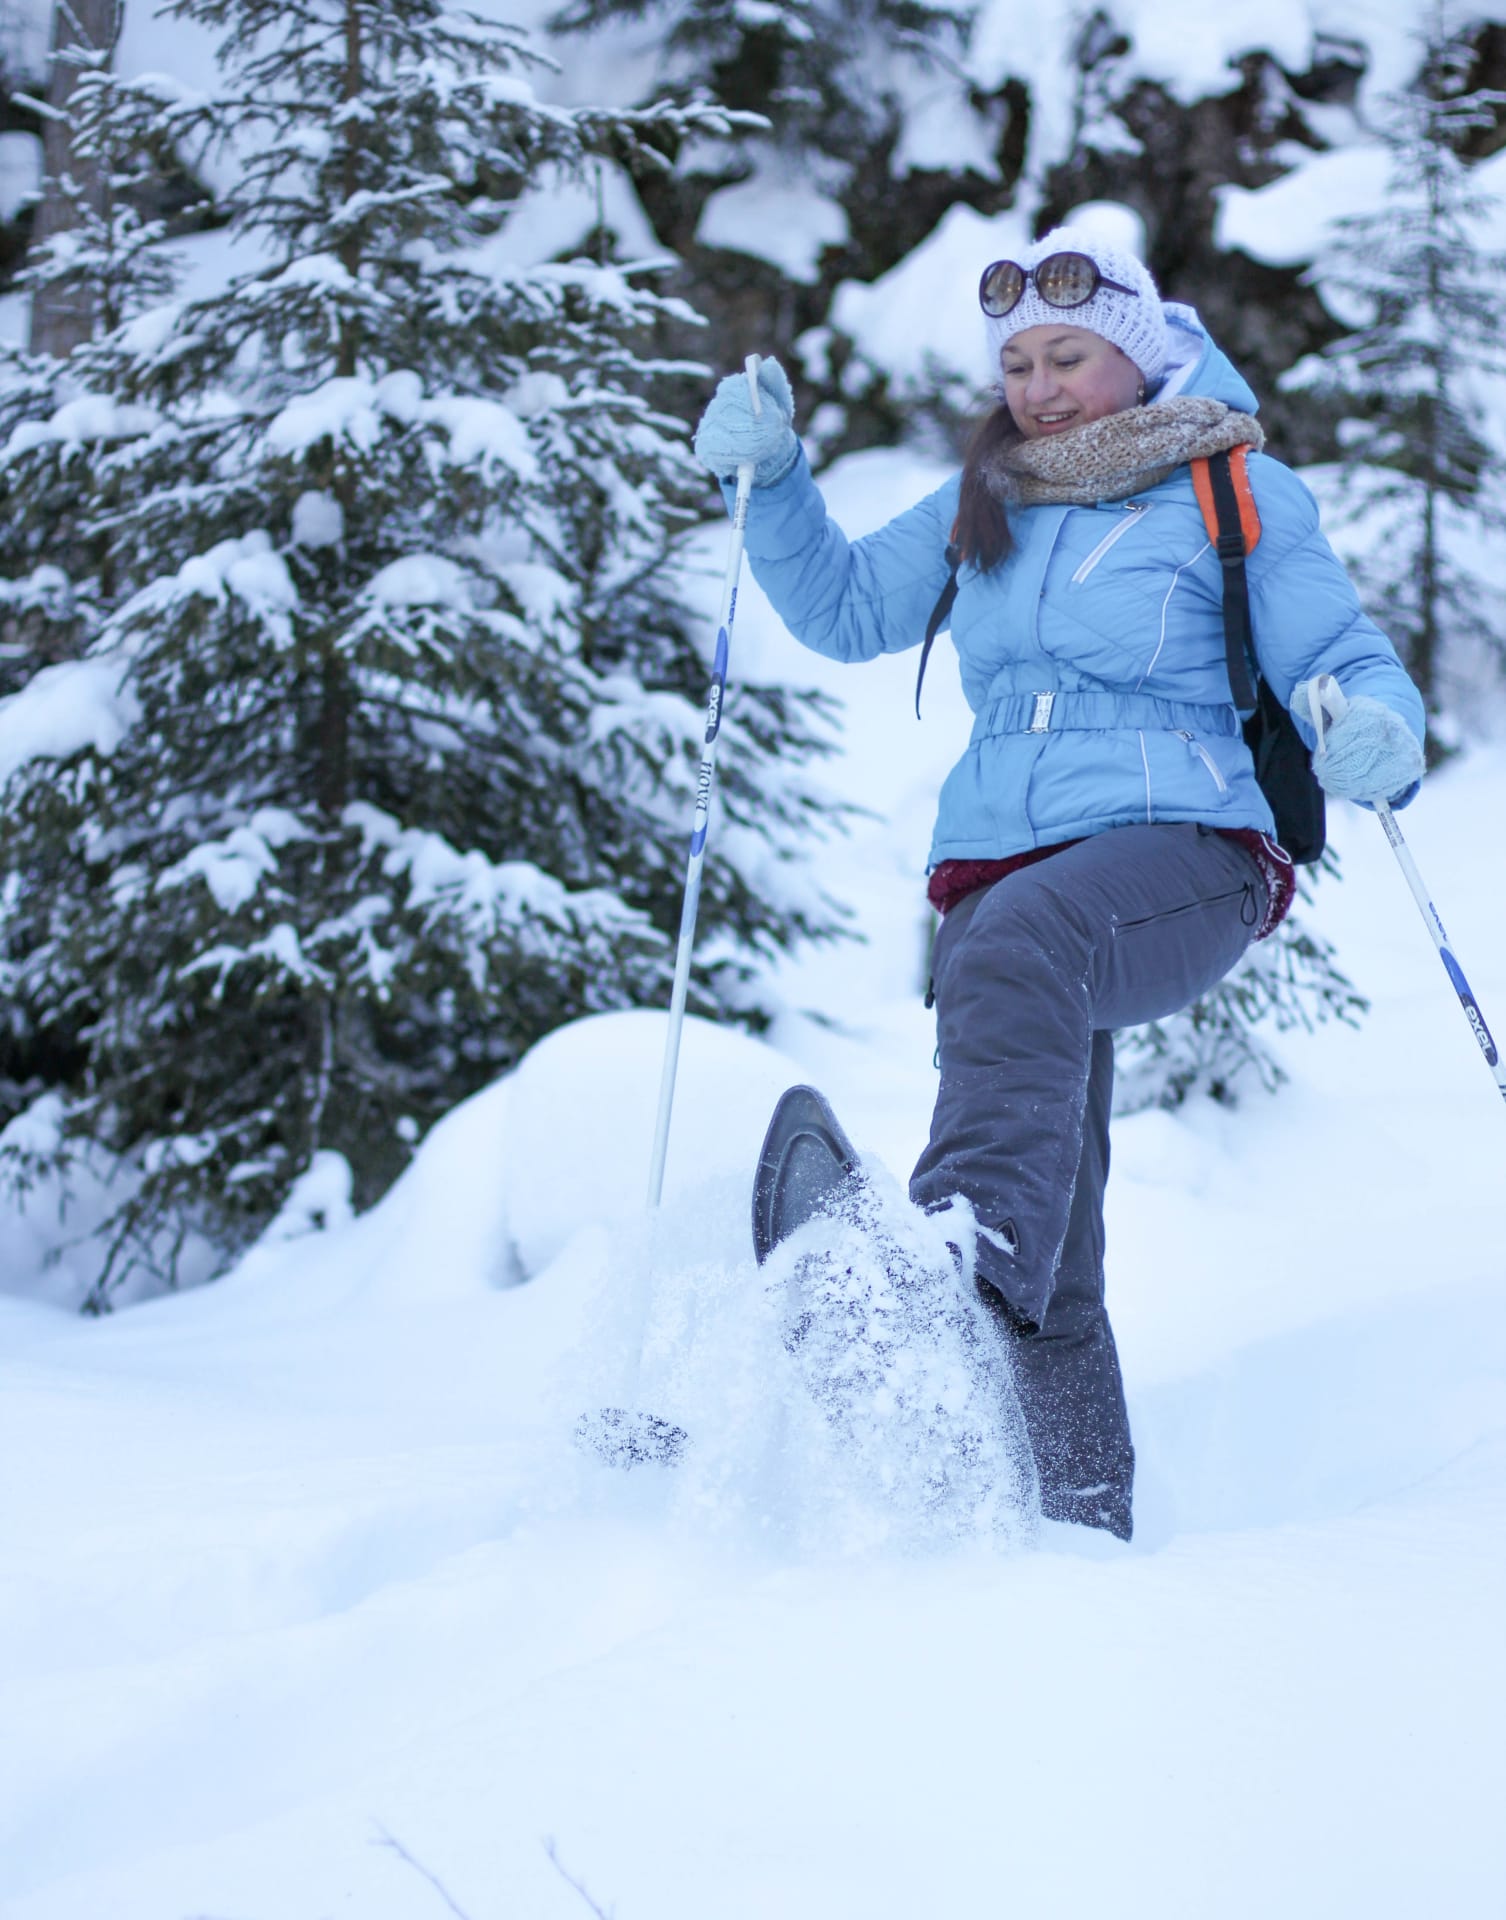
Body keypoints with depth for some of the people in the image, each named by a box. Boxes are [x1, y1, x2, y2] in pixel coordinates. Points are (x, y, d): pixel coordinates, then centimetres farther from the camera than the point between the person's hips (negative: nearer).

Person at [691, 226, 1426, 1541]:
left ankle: (962, 1262, -57)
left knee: (1017, 947, -40)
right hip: (999, 873, 5)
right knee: (1051, 1269, -4)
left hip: (1186, 854, -5)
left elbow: (1351, 667, 1)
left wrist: (1376, 735, -22)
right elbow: (844, 609, 30)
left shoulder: (1238, 498, 6)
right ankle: (1083, 1520, 0)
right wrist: (773, 479, 14)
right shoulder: (985, 507, 20)